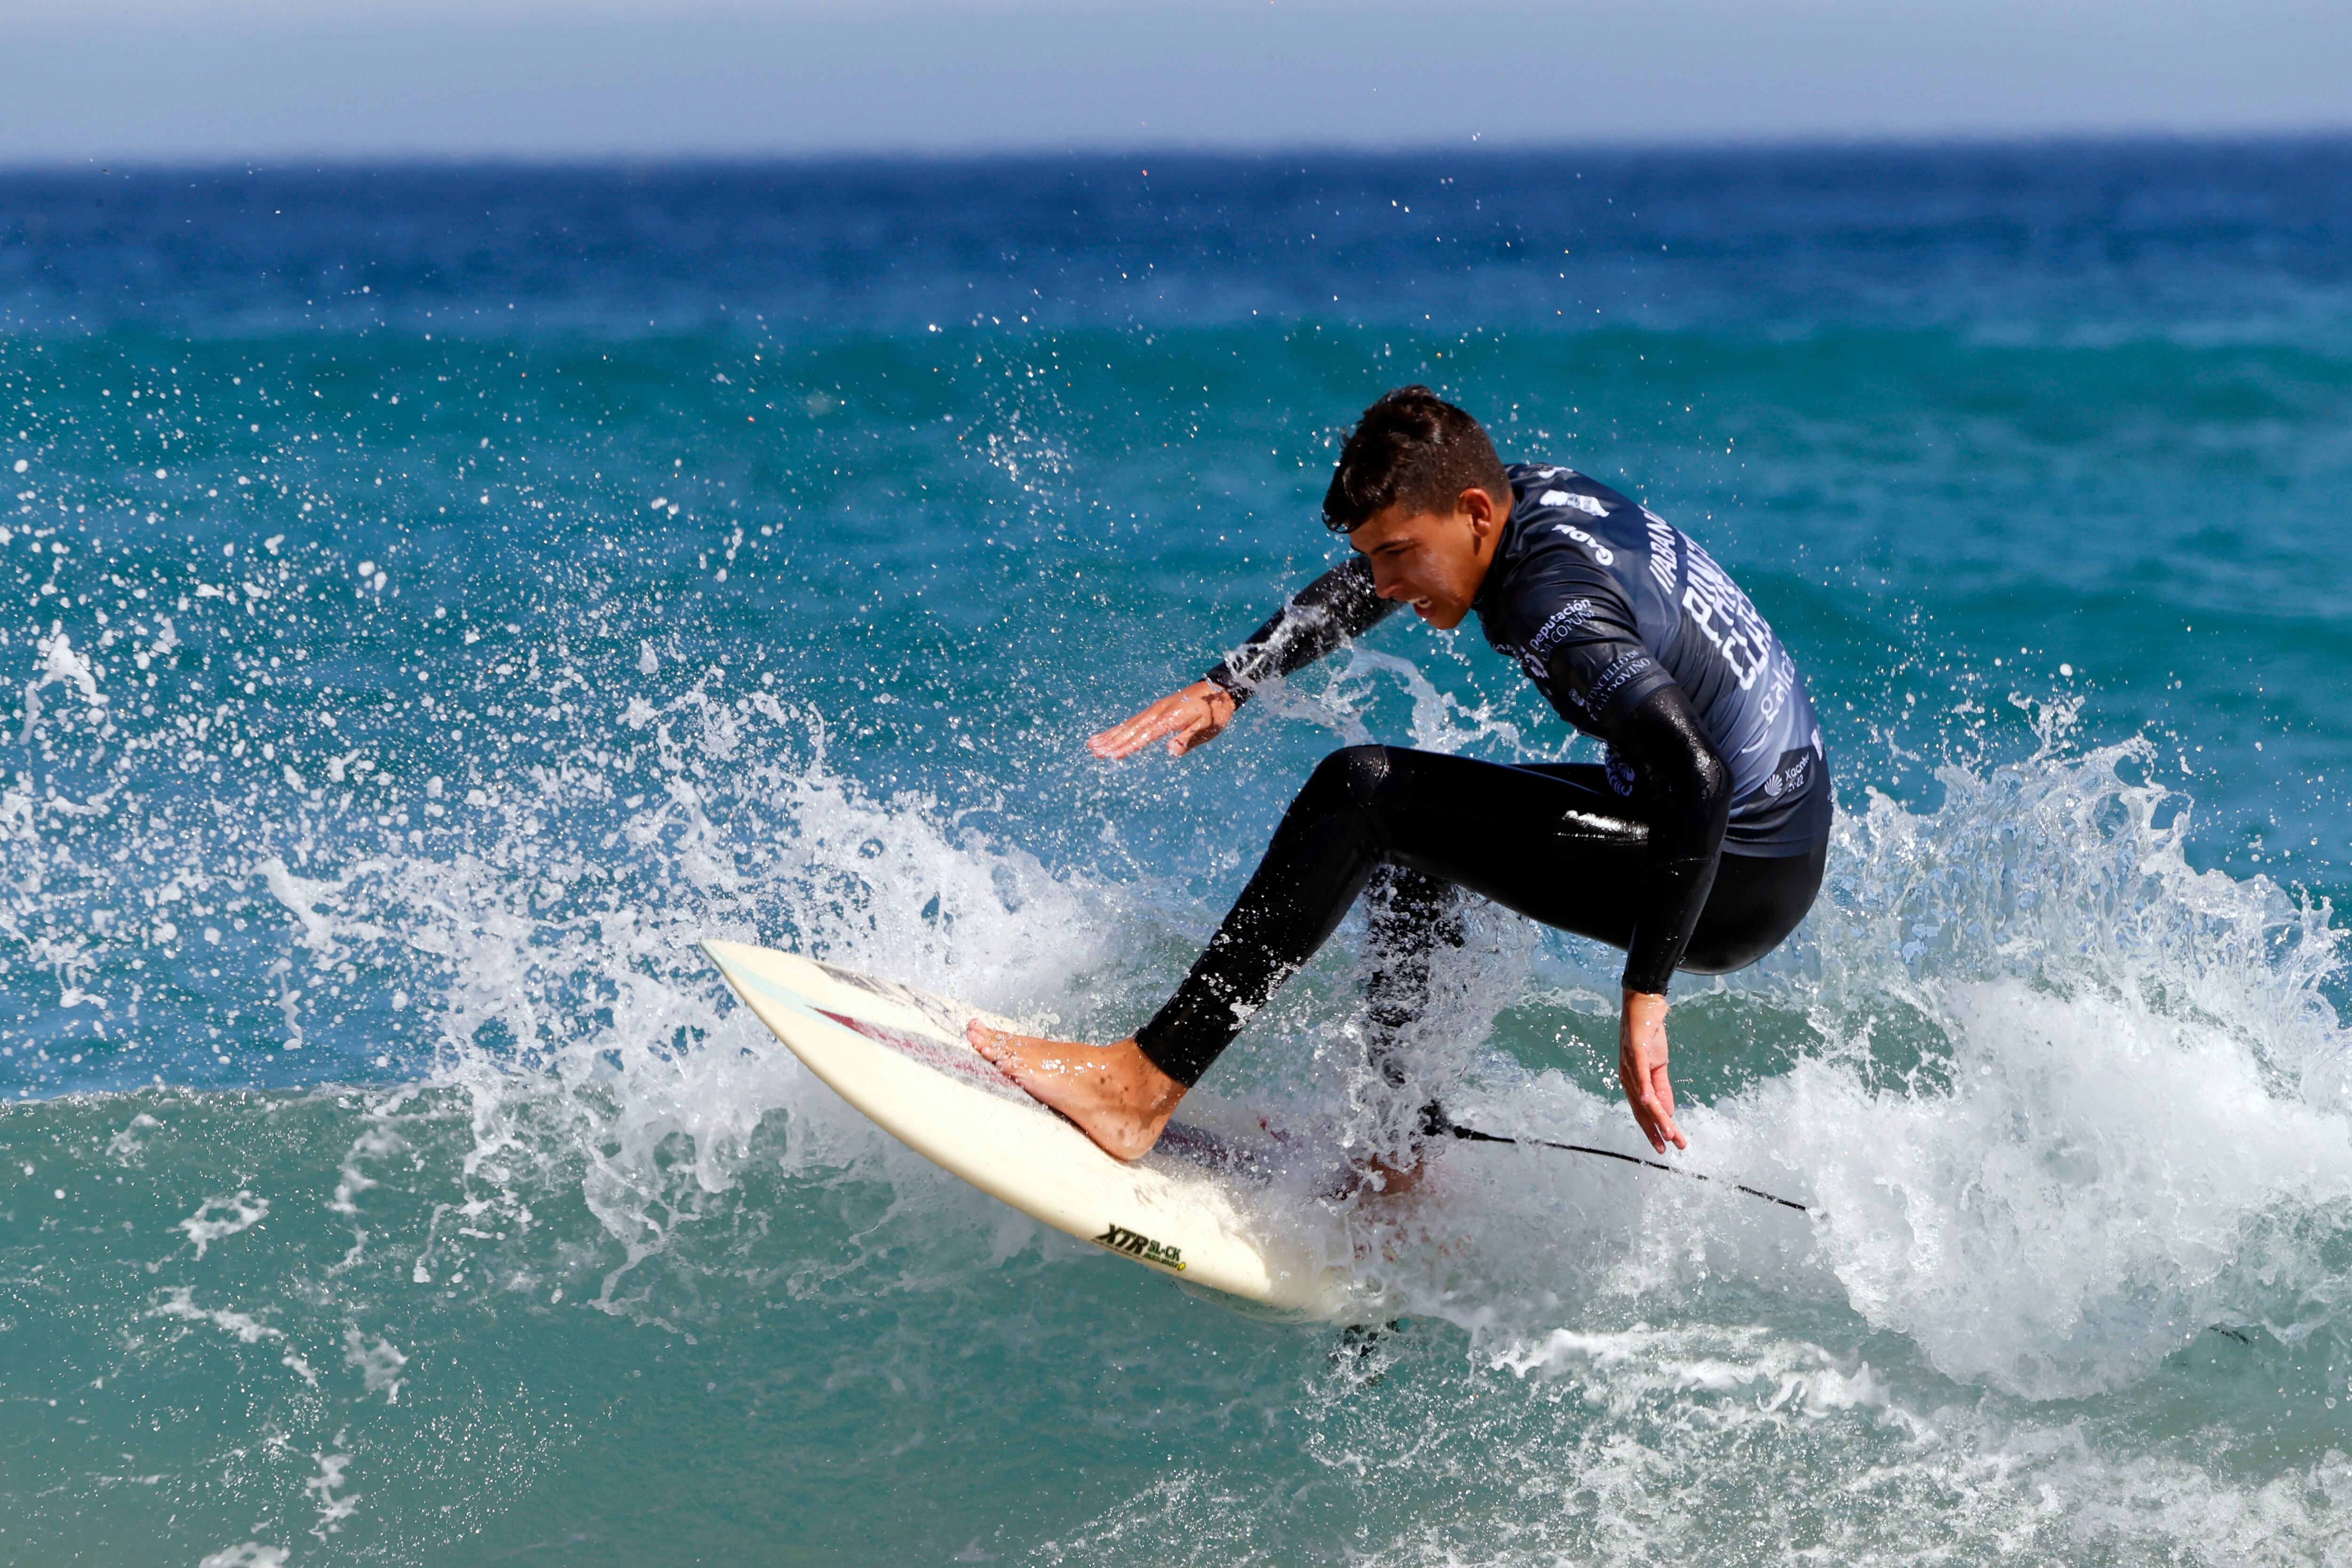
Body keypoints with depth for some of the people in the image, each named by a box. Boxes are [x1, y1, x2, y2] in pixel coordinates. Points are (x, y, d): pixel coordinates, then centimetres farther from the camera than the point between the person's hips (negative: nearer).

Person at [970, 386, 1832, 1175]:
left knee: (1360, 790, -15)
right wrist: (1225, 688, 6)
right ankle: (1403, 1160, 22)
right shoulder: (1530, 491, 2)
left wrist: (1644, 1001, -36)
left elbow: (1698, 778, -36)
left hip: (1737, 880, -10)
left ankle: (1145, 1085, -15)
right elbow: (1358, 589, 17)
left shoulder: (1556, 606, -26)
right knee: (1410, 816, 25)